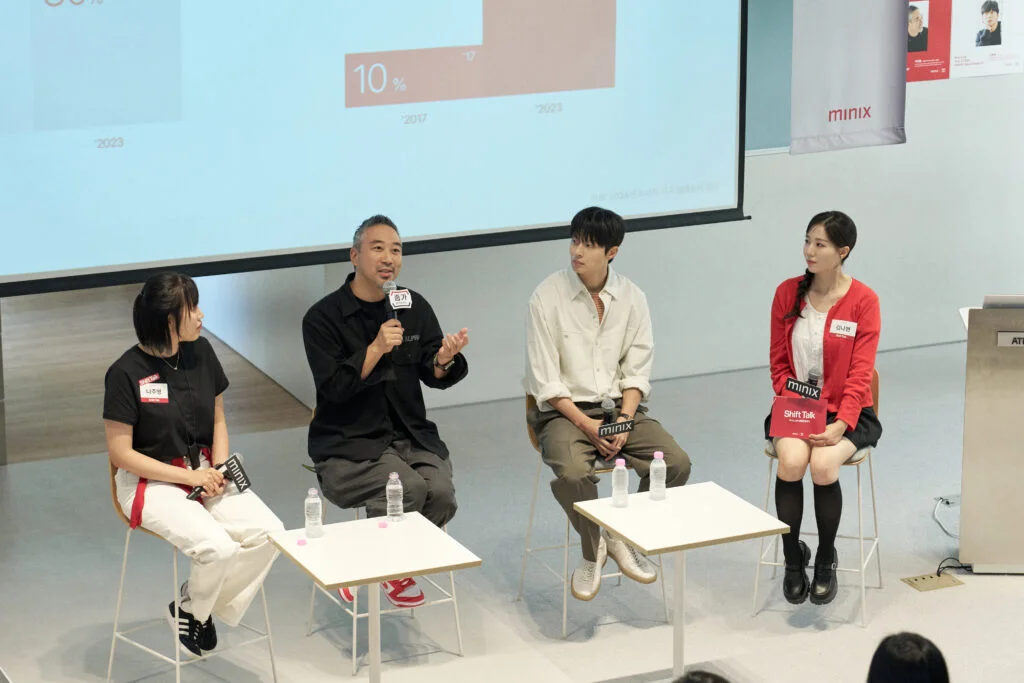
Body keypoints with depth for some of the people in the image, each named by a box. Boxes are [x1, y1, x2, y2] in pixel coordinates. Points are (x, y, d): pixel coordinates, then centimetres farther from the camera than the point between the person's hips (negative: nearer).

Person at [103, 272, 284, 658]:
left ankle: (199, 607, 2)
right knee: (218, 547, -29)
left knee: (270, 533, -18)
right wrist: (189, 477, -17)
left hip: (203, 472, 6)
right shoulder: (127, 373, -15)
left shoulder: (201, 352, 2)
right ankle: (188, 609, 5)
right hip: (151, 482, -6)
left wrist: (219, 470, -5)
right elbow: (120, 453, -13)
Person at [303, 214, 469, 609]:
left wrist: (444, 360, -20)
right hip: (347, 442, -4)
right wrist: (376, 349, -27)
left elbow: (433, 376, 4)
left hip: (410, 435, 5)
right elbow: (334, 388, -15)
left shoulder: (415, 308, 7)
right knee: (408, 488, -30)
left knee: (441, 492, -24)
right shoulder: (323, 317, -6)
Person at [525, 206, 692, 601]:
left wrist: (624, 419, -12)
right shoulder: (548, 296, -8)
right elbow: (545, 381, -9)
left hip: (619, 407, 4)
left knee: (676, 462, -18)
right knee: (572, 474, -34)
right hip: (564, 410, -4)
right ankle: (592, 550, -4)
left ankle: (625, 538, 6)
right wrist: (587, 425, -16)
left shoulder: (631, 298, 2)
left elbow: (637, 372, 5)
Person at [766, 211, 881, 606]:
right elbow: (779, 365, 5)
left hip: (846, 413, -2)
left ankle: (826, 560, -5)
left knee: (823, 465, -31)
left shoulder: (863, 300, -6)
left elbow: (860, 374, -10)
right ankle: (792, 558, -8)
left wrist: (840, 425, -22)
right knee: (791, 461, -30)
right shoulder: (788, 293, 2)